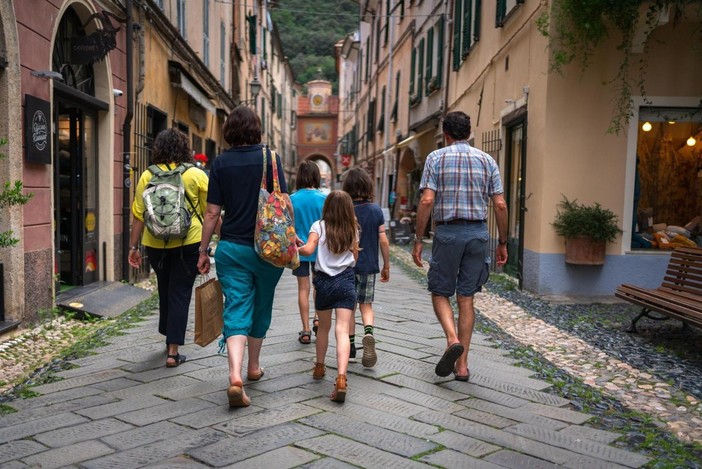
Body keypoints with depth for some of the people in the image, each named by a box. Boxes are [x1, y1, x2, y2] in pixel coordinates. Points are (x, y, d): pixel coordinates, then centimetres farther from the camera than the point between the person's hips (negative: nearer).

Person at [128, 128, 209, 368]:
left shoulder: (147, 176, 1)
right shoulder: (196, 175, -4)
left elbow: (138, 215, 1)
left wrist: (133, 246, 8)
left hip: (156, 244, 3)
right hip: (188, 243, -3)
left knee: (165, 291, 21)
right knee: (180, 293, 5)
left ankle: (169, 339, 38)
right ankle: (173, 351, 4)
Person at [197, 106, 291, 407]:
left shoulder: (220, 163, 0)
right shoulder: (270, 158, -3)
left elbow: (212, 212, -1)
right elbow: (284, 202, -6)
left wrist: (203, 251, 7)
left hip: (231, 248, 0)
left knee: (236, 311, 0)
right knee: (261, 309, 17)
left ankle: (235, 377, -17)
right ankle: (254, 367, 34)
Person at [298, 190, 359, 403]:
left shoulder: (319, 226, -2)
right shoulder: (353, 229, 8)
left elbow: (308, 249, -15)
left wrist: (296, 248, 5)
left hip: (324, 281, 0)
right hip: (346, 281, 0)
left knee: (324, 327, 21)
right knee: (342, 331, -9)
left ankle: (319, 367, 37)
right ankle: (341, 377, -25)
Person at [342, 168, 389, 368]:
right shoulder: (376, 210, -3)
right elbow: (383, 241, -1)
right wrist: (386, 266, 9)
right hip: (369, 266, 1)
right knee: (366, 304, 12)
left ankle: (351, 344, 19)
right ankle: (368, 332, -15)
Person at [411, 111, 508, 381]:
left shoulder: (436, 158, -1)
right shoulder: (487, 160, 8)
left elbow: (427, 201, -10)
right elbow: (500, 205, 3)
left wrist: (418, 240, -5)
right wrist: (502, 243, 11)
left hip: (447, 232, -3)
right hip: (478, 232, 3)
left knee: (440, 293, 12)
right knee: (466, 298, 9)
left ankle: (453, 339, -14)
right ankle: (462, 364, 12)